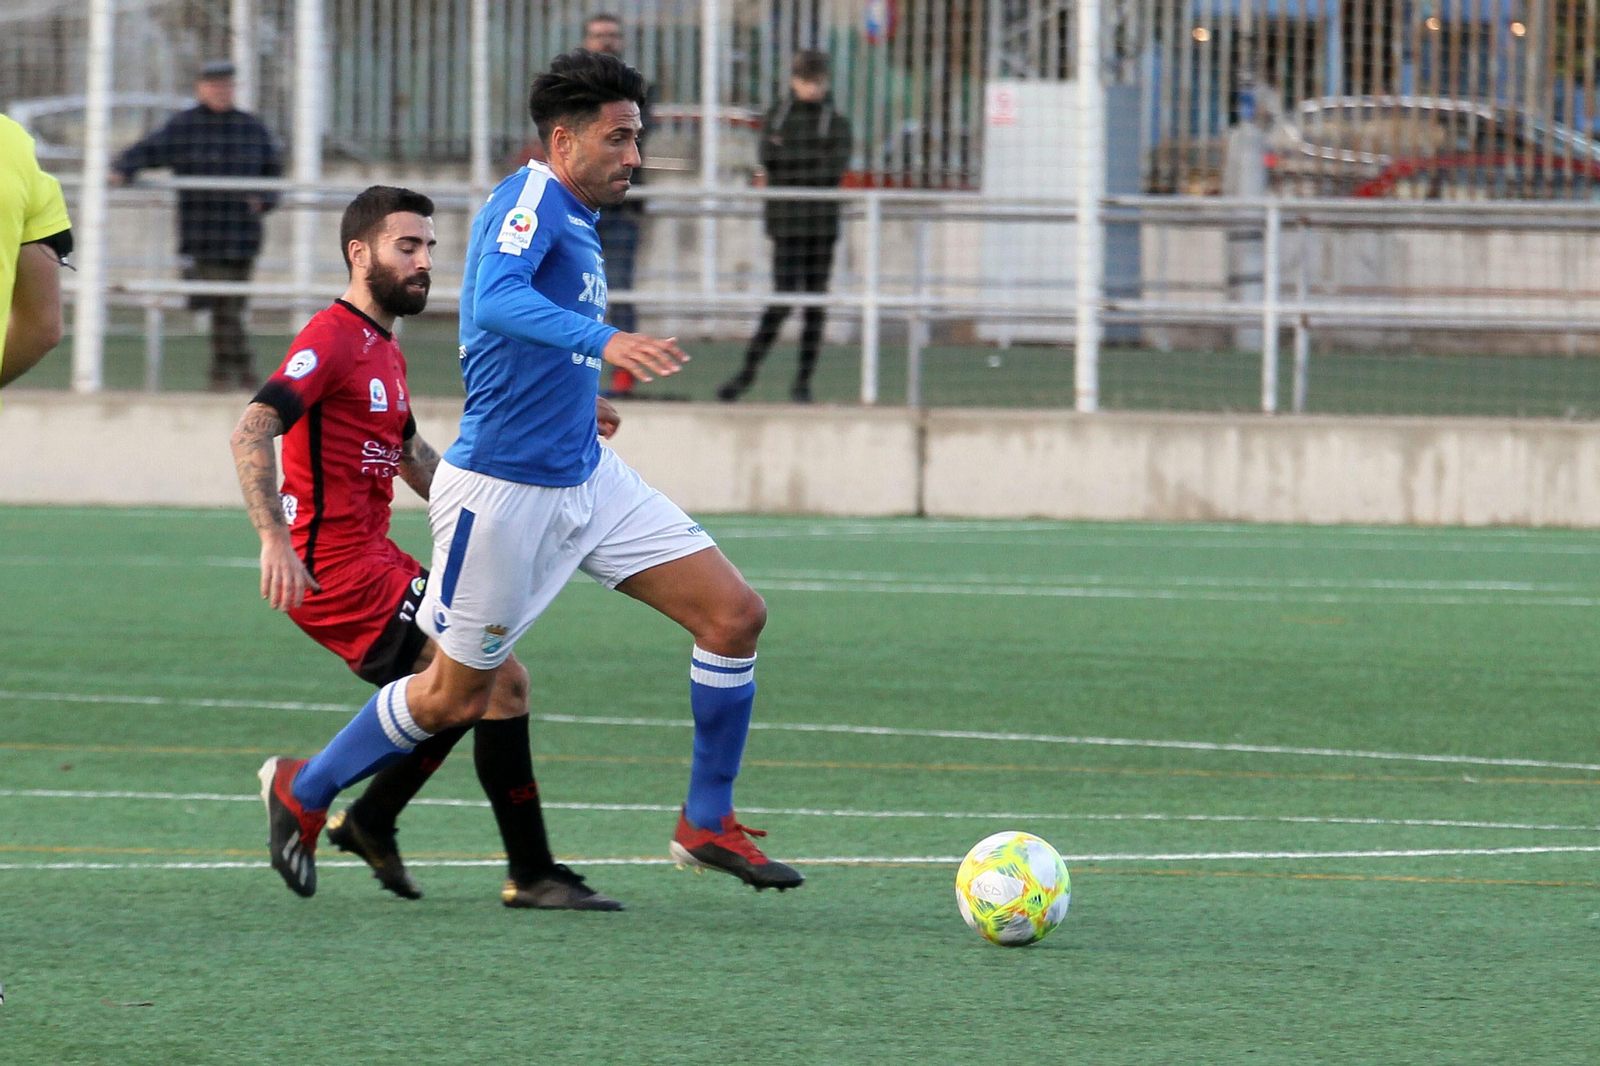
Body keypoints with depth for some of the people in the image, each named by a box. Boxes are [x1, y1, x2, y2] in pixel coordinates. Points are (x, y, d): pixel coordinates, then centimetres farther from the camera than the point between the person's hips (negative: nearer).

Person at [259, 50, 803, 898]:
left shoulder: (575, 218, 11)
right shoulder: (529, 202, -17)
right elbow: (496, 298, -38)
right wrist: (602, 341, -52)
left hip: (586, 478, 9)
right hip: (503, 492, -9)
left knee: (735, 614, -2)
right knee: (455, 696, 4)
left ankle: (707, 825, 8)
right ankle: (303, 792, 27)